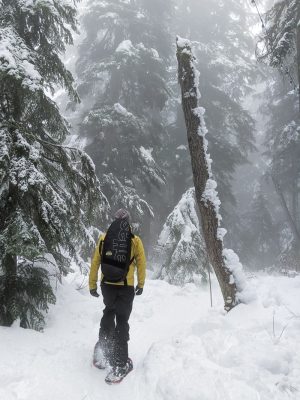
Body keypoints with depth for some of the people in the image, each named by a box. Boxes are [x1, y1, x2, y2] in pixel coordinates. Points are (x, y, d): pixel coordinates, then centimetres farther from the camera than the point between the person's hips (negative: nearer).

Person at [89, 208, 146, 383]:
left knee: (108, 313, 26)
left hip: (107, 285, 3)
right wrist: (141, 285, 13)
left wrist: (92, 284, 11)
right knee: (122, 321, 7)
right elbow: (141, 264, 1)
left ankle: (102, 352, 27)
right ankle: (120, 365, 7)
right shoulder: (135, 240, -4)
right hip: (126, 287, -2)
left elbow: (95, 262, 2)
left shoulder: (104, 238, 0)